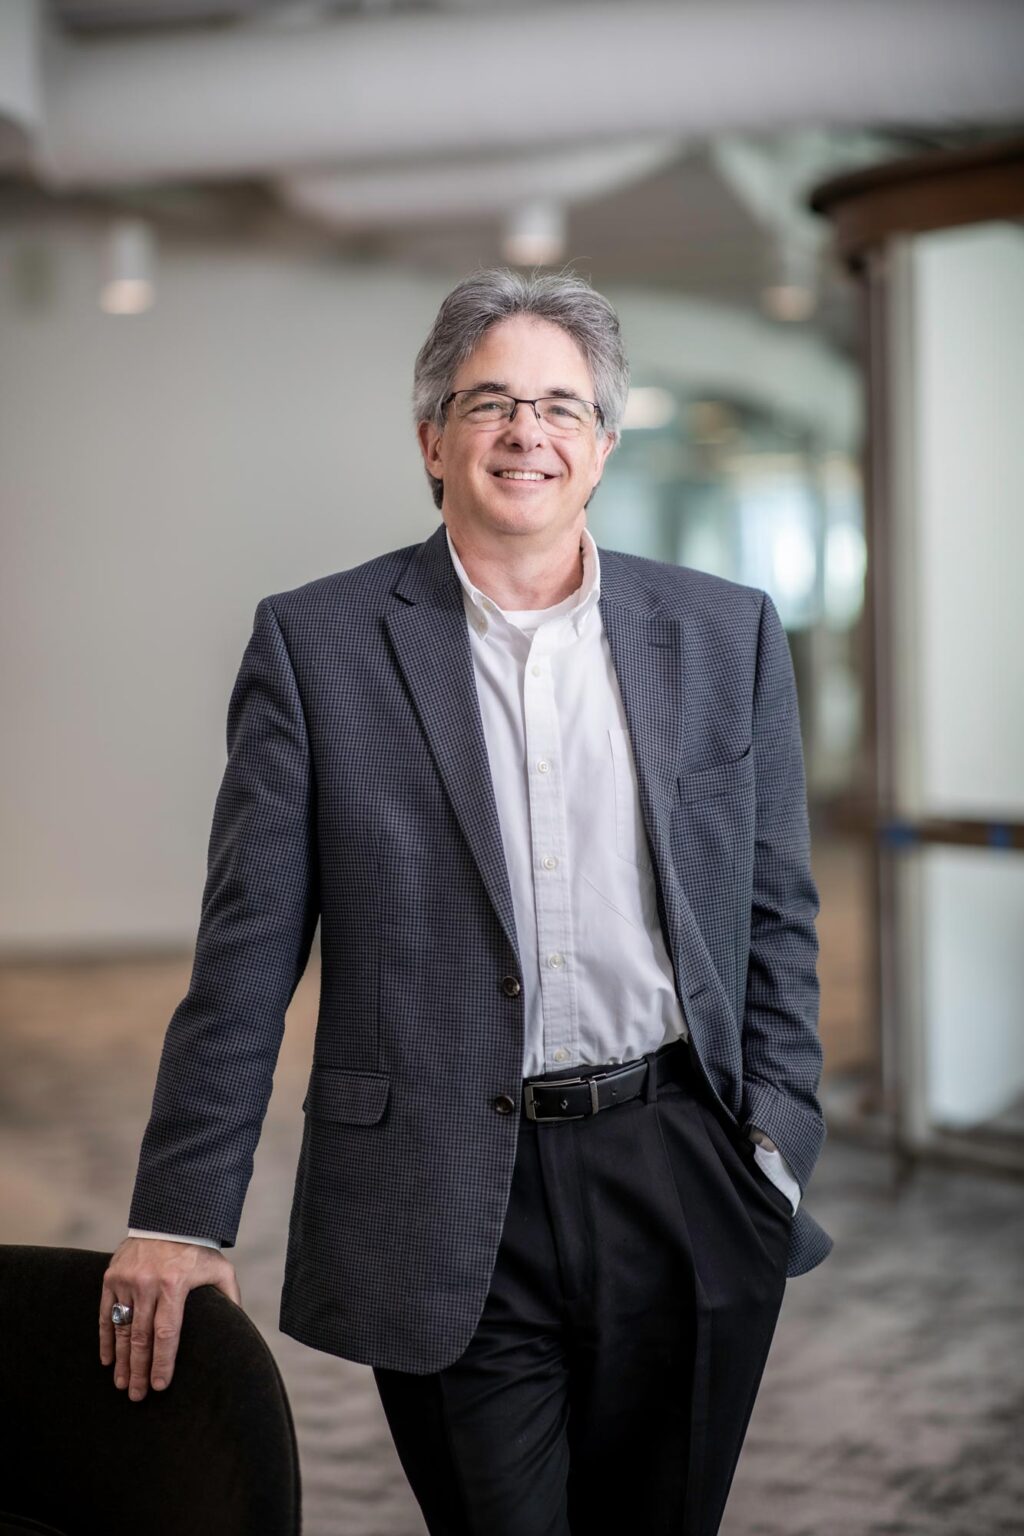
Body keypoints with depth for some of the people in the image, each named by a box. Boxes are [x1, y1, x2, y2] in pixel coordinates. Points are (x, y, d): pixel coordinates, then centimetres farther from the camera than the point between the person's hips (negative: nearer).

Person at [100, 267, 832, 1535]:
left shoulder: (728, 635, 7)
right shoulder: (316, 643, 0)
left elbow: (777, 914, 11)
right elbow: (247, 949, -1)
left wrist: (777, 1146, 2)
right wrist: (181, 1218, -5)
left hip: (685, 1193, 3)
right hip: (449, 1223, -2)